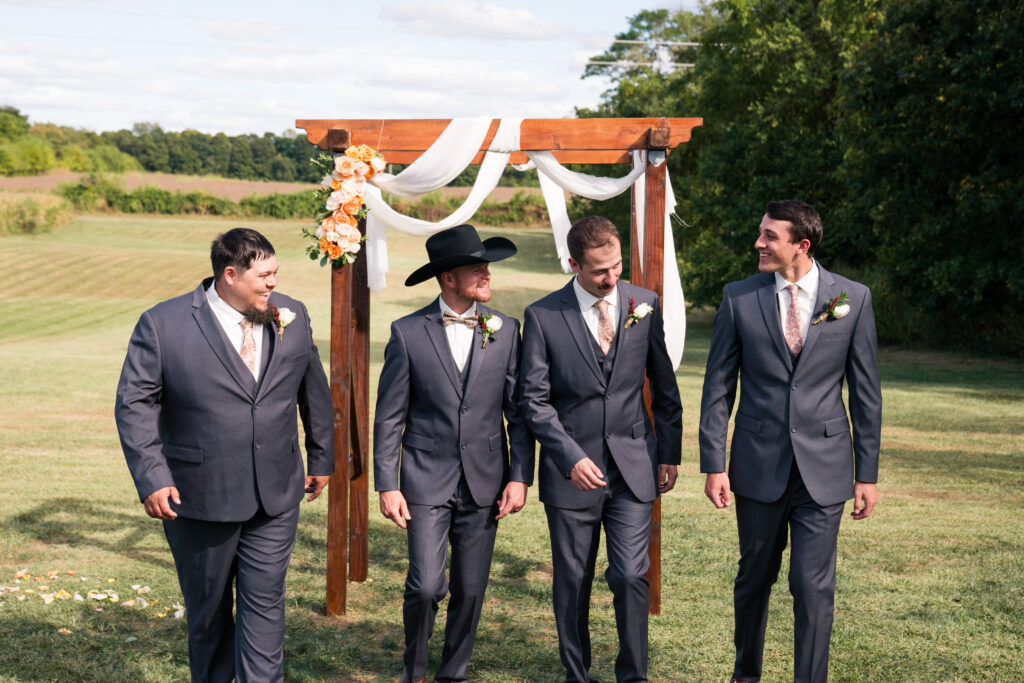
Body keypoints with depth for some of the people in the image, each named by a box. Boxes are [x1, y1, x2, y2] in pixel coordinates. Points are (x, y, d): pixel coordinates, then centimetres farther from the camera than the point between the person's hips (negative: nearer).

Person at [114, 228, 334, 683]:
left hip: (275, 495, 2)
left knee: (264, 602, 1)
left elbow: (314, 392, 13)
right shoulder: (162, 324, -10)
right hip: (199, 497, -2)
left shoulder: (293, 318, 2)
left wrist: (322, 457, 19)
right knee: (207, 608, 14)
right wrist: (151, 478, -17)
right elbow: (134, 404, -9)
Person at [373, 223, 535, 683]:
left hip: (485, 482, 2)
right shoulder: (408, 333, -3)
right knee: (426, 585, -9)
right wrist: (387, 485, -5)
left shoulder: (505, 330, 3)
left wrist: (520, 477, -2)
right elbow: (389, 417, -1)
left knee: (470, 590, 7)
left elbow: (519, 411, 5)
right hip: (427, 481, -2)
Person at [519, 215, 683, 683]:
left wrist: (669, 452, 9)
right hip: (572, 469, -1)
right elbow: (534, 399, -6)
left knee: (630, 575, -5)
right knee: (572, 581, 8)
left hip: (633, 467, 1)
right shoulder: (542, 316, -6)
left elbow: (664, 386, 10)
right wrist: (570, 457, -16)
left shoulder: (645, 305, 2)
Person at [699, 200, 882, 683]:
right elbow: (718, 388, 2)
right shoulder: (739, 298, -1)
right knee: (754, 577, 15)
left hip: (823, 467, -1)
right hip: (758, 463, 1)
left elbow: (865, 391, 2)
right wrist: (713, 464, -3)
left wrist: (867, 472, 2)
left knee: (814, 587, -3)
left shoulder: (853, 299, -2)